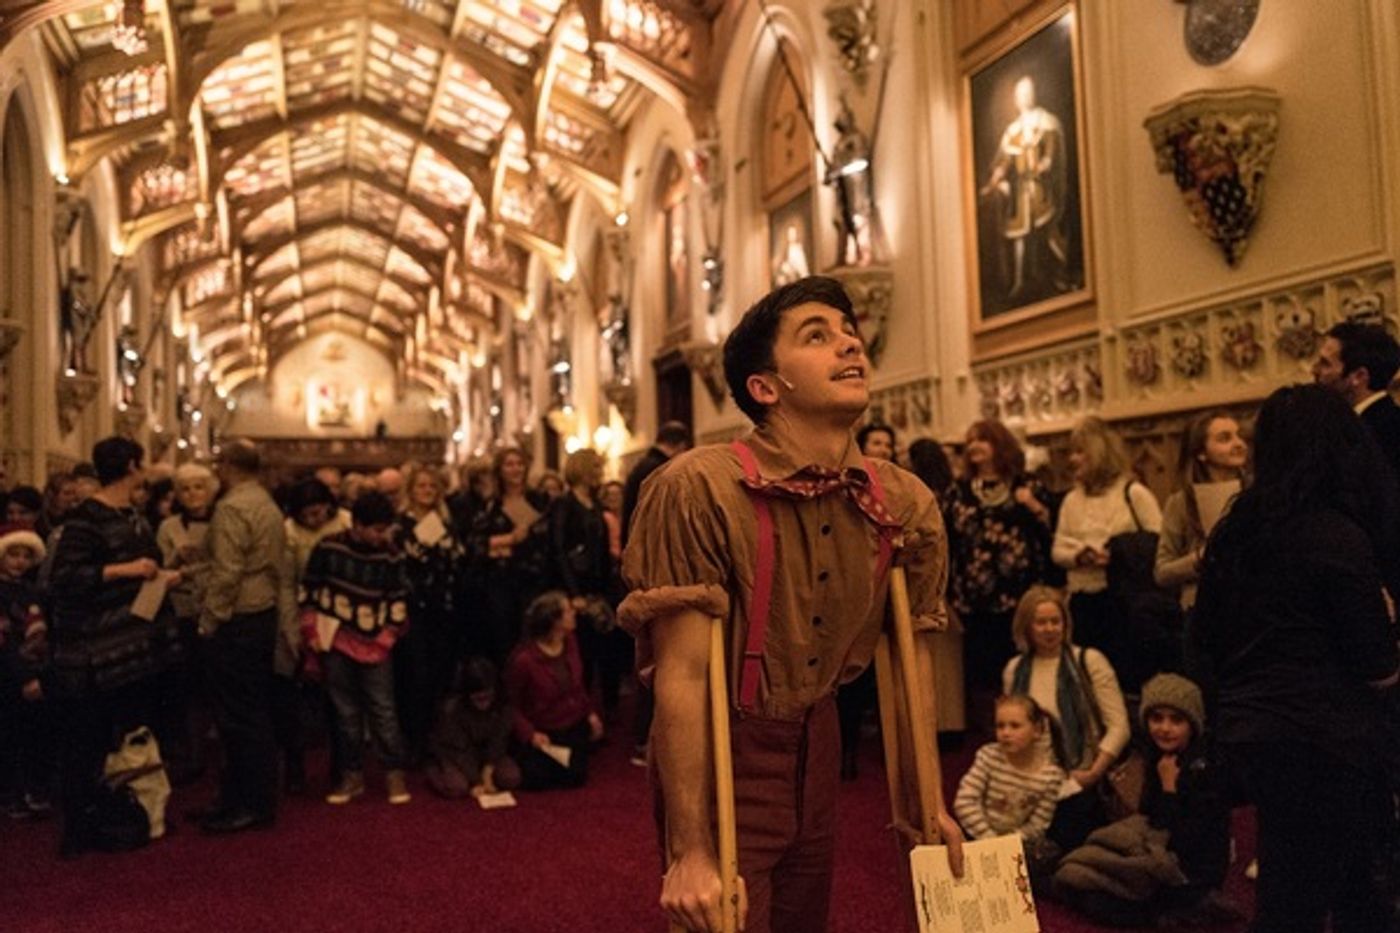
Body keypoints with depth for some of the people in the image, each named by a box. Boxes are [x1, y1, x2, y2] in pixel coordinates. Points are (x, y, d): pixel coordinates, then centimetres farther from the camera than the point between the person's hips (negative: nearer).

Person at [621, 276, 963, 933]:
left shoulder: (905, 504, -5)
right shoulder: (698, 488, -23)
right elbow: (681, 675, -24)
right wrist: (691, 853, -22)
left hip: (818, 742, 6)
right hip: (721, 751, -5)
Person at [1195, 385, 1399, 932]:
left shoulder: (1234, 529, 6)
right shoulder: (1338, 534, -15)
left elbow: (1208, 635, 15)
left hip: (1244, 729, 7)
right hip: (1316, 741, -7)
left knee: (1356, 883, 22)